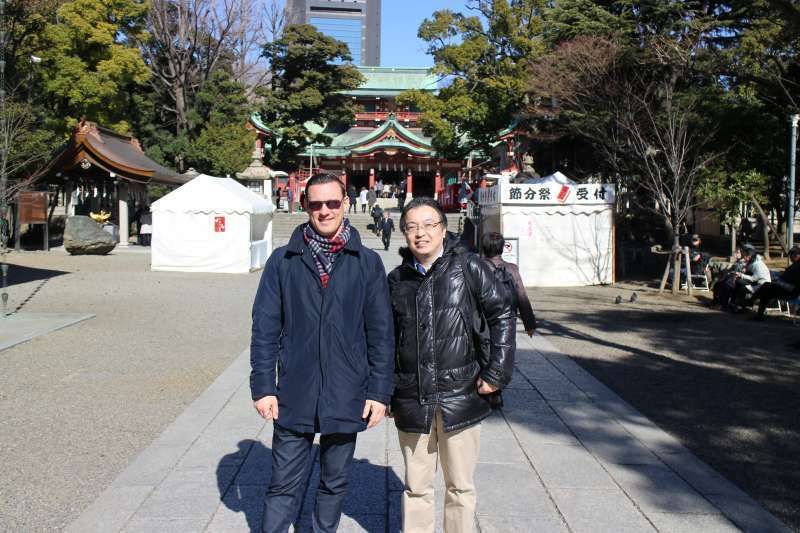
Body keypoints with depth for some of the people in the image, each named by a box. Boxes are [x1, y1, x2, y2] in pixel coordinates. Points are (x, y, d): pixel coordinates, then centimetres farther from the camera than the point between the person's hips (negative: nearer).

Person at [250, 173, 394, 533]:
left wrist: (380, 391, -3)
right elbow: (265, 328, 1)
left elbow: (381, 333, 1)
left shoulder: (367, 263, 1)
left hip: (346, 396, 1)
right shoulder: (283, 261, 1)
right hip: (294, 396, 0)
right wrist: (263, 386, -5)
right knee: (284, 485, 5)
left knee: (334, 483, 15)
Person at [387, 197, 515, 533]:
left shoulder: (467, 267, -4)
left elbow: (502, 315, -2)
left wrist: (497, 372, -7)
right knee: (416, 487, 14)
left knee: (461, 487, 11)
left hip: (460, 397, -2)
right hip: (412, 401, 2)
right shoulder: (397, 279, 6)